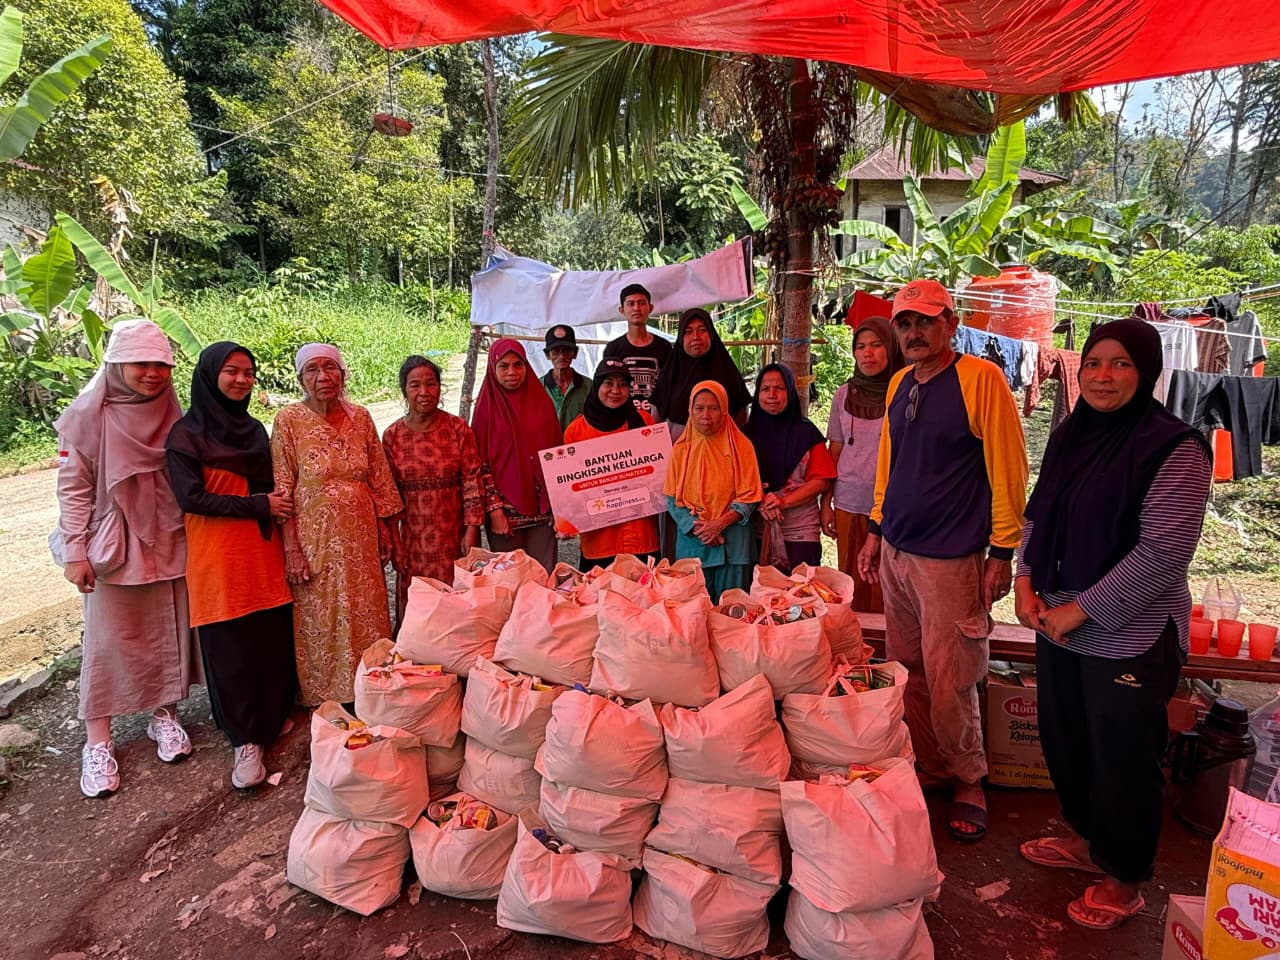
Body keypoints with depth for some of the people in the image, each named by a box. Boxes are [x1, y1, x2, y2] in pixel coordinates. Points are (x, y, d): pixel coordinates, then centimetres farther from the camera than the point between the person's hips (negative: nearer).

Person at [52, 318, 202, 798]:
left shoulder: (173, 415, 1)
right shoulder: (86, 417, -10)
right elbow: (73, 489, -7)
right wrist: (75, 552, -9)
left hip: (170, 543, 3)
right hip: (113, 547, -3)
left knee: (169, 632, 10)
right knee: (107, 640, 3)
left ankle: (164, 715, 29)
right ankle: (98, 742, 15)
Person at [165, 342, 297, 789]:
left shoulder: (254, 429, 12)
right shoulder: (186, 434, -5)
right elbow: (192, 498, -13)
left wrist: (279, 501, 2)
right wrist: (260, 505, -14)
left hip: (264, 553, 5)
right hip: (219, 559, -5)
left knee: (273, 639, 7)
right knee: (231, 649, 1)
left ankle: (272, 716, 26)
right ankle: (246, 740, 11)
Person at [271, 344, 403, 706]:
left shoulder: (360, 417, 3)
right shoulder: (289, 420, -8)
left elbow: (378, 479, 8)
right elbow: (283, 490, -9)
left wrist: (386, 530, 7)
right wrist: (291, 548, -12)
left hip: (361, 535, 3)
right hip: (315, 537, -3)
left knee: (366, 613, 11)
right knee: (320, 620, 7)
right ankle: (324, 697, 24)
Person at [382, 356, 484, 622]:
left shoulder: (458, 428, -2)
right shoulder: (392, 435, 1)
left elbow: (472, 480, -4)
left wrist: (471, 530, -9)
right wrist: (394, 542, 1)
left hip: (453, 534, -1)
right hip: (413, 537, 1)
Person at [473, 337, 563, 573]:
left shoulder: (541, 401, 6)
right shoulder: (486, 406, -1)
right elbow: (481, 463, -4)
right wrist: (494, 509, -12)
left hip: (541, 507, 2)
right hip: (505, 510, -2)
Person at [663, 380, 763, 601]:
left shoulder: (740, 446, 1)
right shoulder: (681, 449, 6)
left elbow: (748, 496, -2)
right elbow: (672, 498, 3)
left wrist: (720, 524, -15)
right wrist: (694, 527, -12)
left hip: (731, 544, -1)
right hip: (691, 543, 1)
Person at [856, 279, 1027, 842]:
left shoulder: (981, 378, -11)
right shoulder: (899, 385, 10)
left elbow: (1009, 471, -11)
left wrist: (1002, 553, -12)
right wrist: (876, 531, 17)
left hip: (952, 561, -6)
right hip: (897, 553, 7)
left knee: (948, 683, 2)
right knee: (906, 673, 14)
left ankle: (969, 781, 24)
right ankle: (927, 769, 31)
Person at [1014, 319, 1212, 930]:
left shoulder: (1174, 448, -15)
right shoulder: (1070, 435, 6)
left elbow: (1163, 550, -20)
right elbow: (1038, 514, 13)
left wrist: (1079, 610, -18)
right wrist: (1025, 581, -2)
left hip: (1129, 637, -6)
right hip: (1058, 625, 7)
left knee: (1123, 759, 9)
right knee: (1064, 739, 19)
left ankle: (1123, 879, 30)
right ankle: (1085, 839, 43)